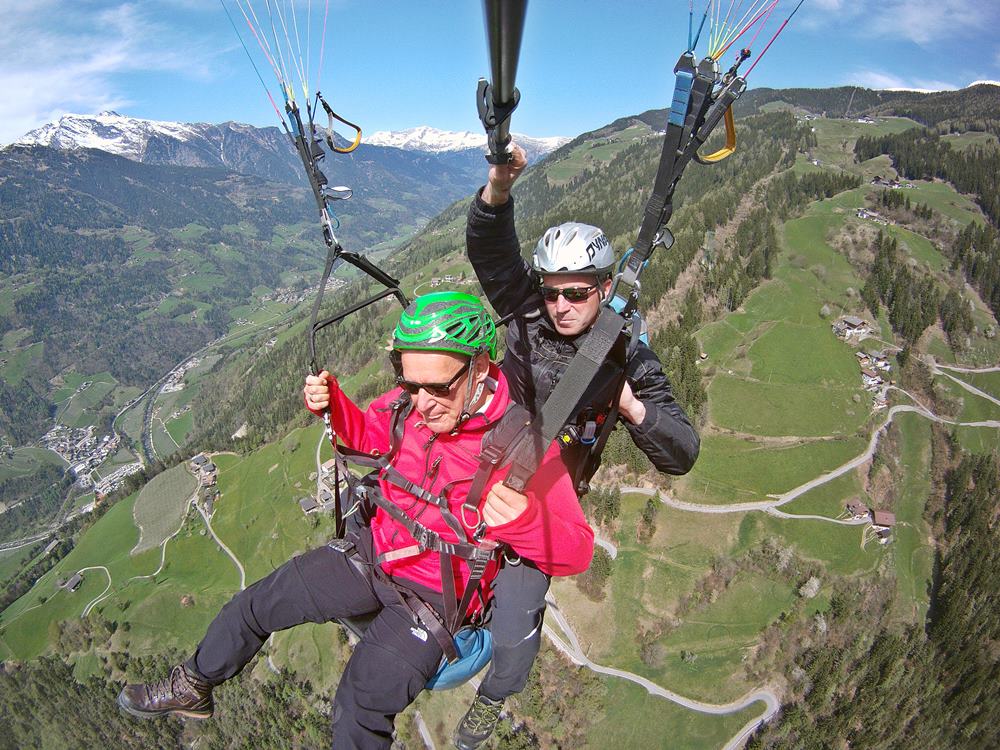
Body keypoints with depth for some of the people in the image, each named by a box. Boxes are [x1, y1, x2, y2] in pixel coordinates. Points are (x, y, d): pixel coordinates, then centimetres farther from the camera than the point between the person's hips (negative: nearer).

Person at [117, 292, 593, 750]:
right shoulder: (409, 402, -12)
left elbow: (576, 551, -27)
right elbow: (367, 434, 10)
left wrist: (525, 522, -50)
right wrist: (331, 404, -12)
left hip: (437, 593, -5)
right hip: (376, 551, 6)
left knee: (359, 711, -18)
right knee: (258, 603, 11)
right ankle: (191, 688, 41)